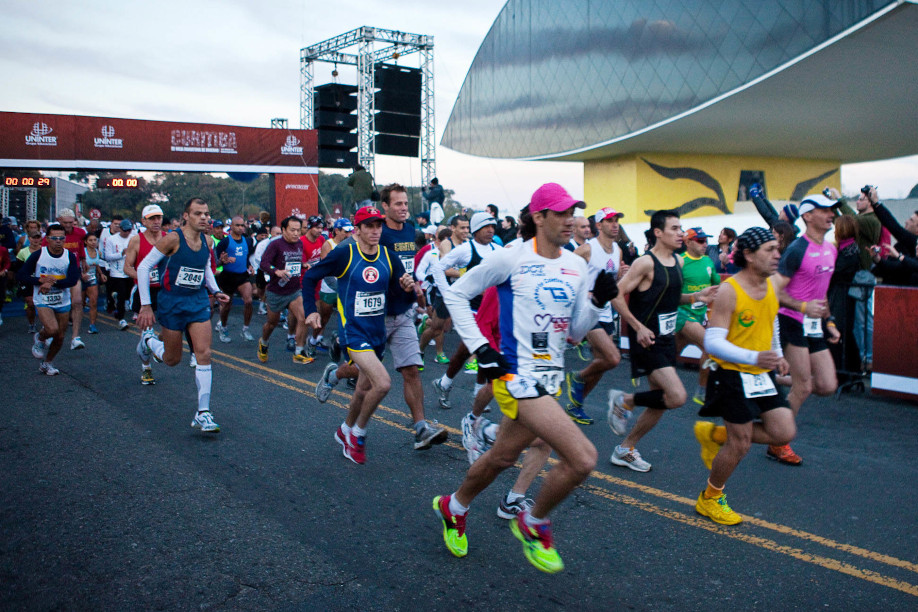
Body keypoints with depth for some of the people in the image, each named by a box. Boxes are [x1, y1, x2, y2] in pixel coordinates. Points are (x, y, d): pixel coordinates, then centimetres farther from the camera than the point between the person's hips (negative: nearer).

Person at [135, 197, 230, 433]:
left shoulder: (207, 241, 2)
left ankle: (202, 413, -4)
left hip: (199, 303, 4)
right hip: (172, 303, -4)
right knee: (172, 359, 9)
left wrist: (216, 291, 7)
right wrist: (146, 305, -14)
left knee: (204, 354, -8)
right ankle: (148, 340, 43)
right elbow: (143, 267, -12)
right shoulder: (173, 239, -15)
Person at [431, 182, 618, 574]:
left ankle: (452, 507, 48)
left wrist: (597, 302, -6)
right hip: (517, 374, -7)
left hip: (551, 376, 7)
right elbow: (456, 294, -3)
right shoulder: (511, 258, -11)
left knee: (502, 457, 21)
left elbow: (575, 331, 12)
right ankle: (533, 524, 10)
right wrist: (480, 347, -10)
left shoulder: (576, 267, 7)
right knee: (582, 458, -17)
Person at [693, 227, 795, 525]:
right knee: (740, 445, -1)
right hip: (734, 375, -7)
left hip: (763, 374, 7)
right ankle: (710, 499, 23)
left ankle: (714, 435, 21)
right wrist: (753, 357, -34)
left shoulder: (771, 286, 4)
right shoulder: (729, 291, -20)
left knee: (785, 433, 2)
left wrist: (777, 354, 13)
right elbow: (712, 343, -24)